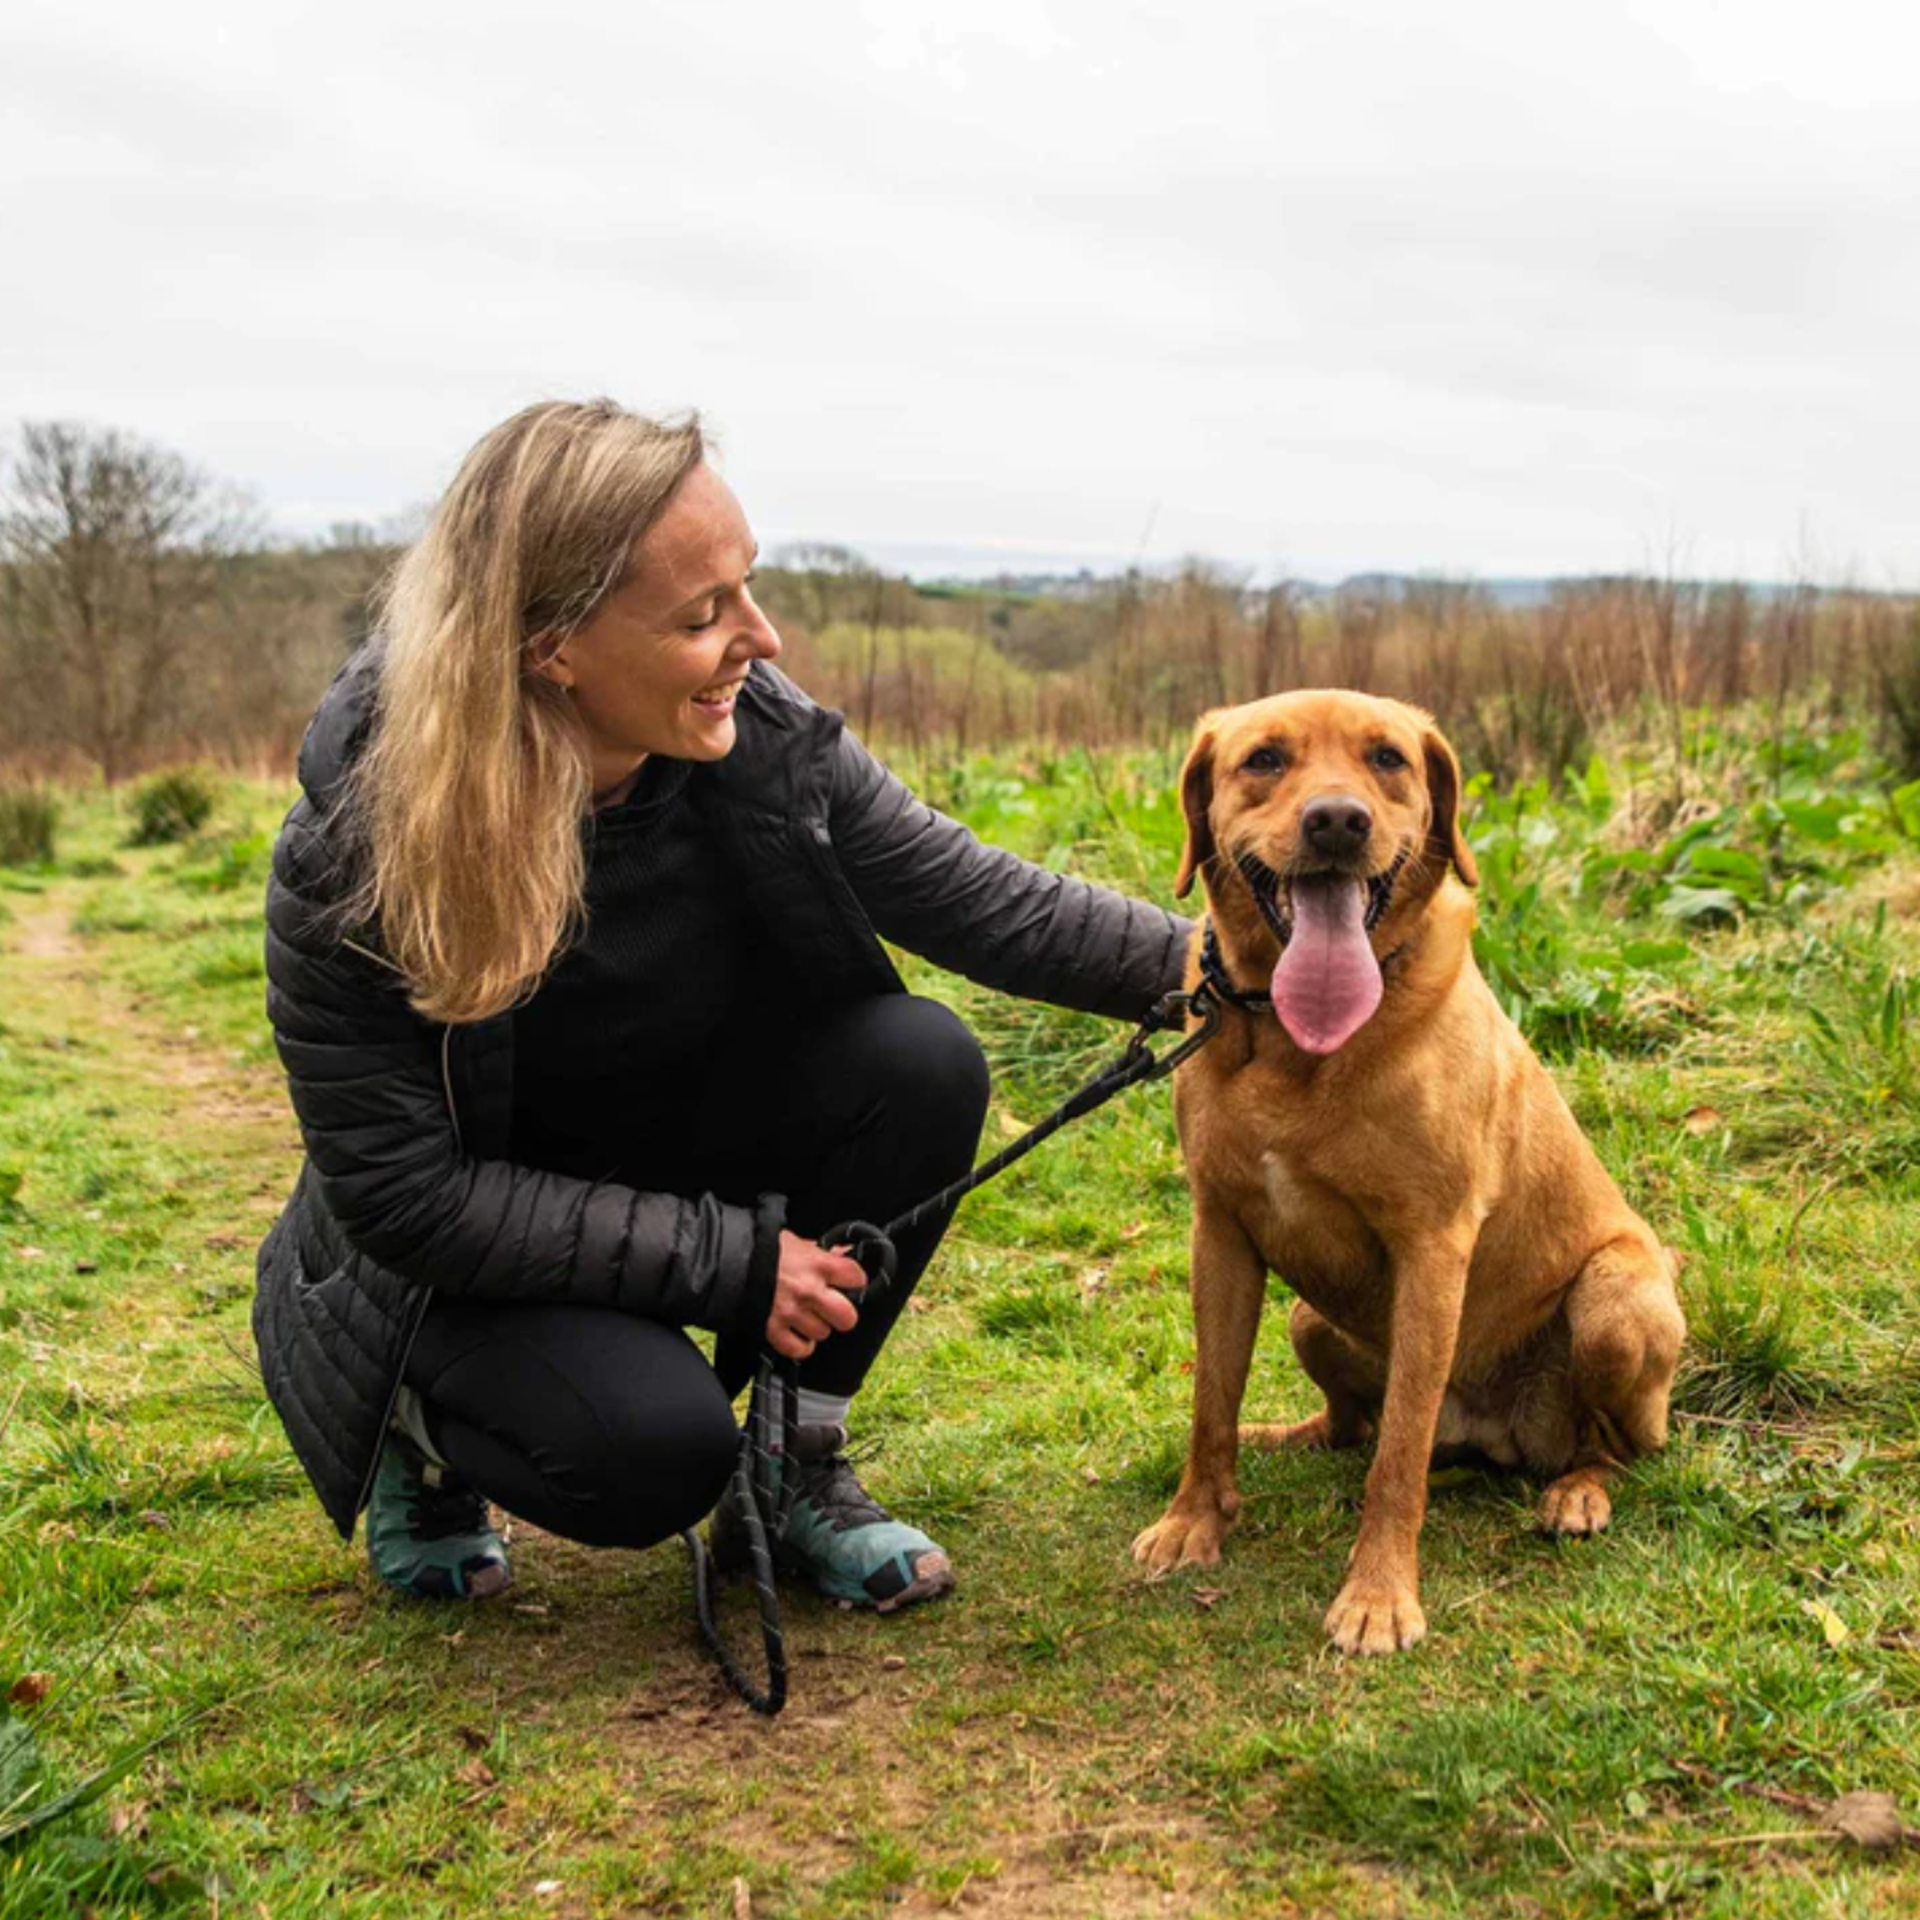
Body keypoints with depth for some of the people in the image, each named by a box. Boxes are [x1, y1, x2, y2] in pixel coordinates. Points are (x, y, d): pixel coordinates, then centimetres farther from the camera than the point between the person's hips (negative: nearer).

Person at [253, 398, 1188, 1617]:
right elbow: (401, 1194, -26)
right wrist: (725, 1260, -27)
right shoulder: (357, 846, -28)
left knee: (923, 1066, -20)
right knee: (652, 1450, -31)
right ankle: (426, 1427, 5)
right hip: (458, 1271, -5)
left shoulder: (762, 738, -16)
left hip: (683, 1159, 5)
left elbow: (982, 904, -7)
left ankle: (797, 1468, -3)